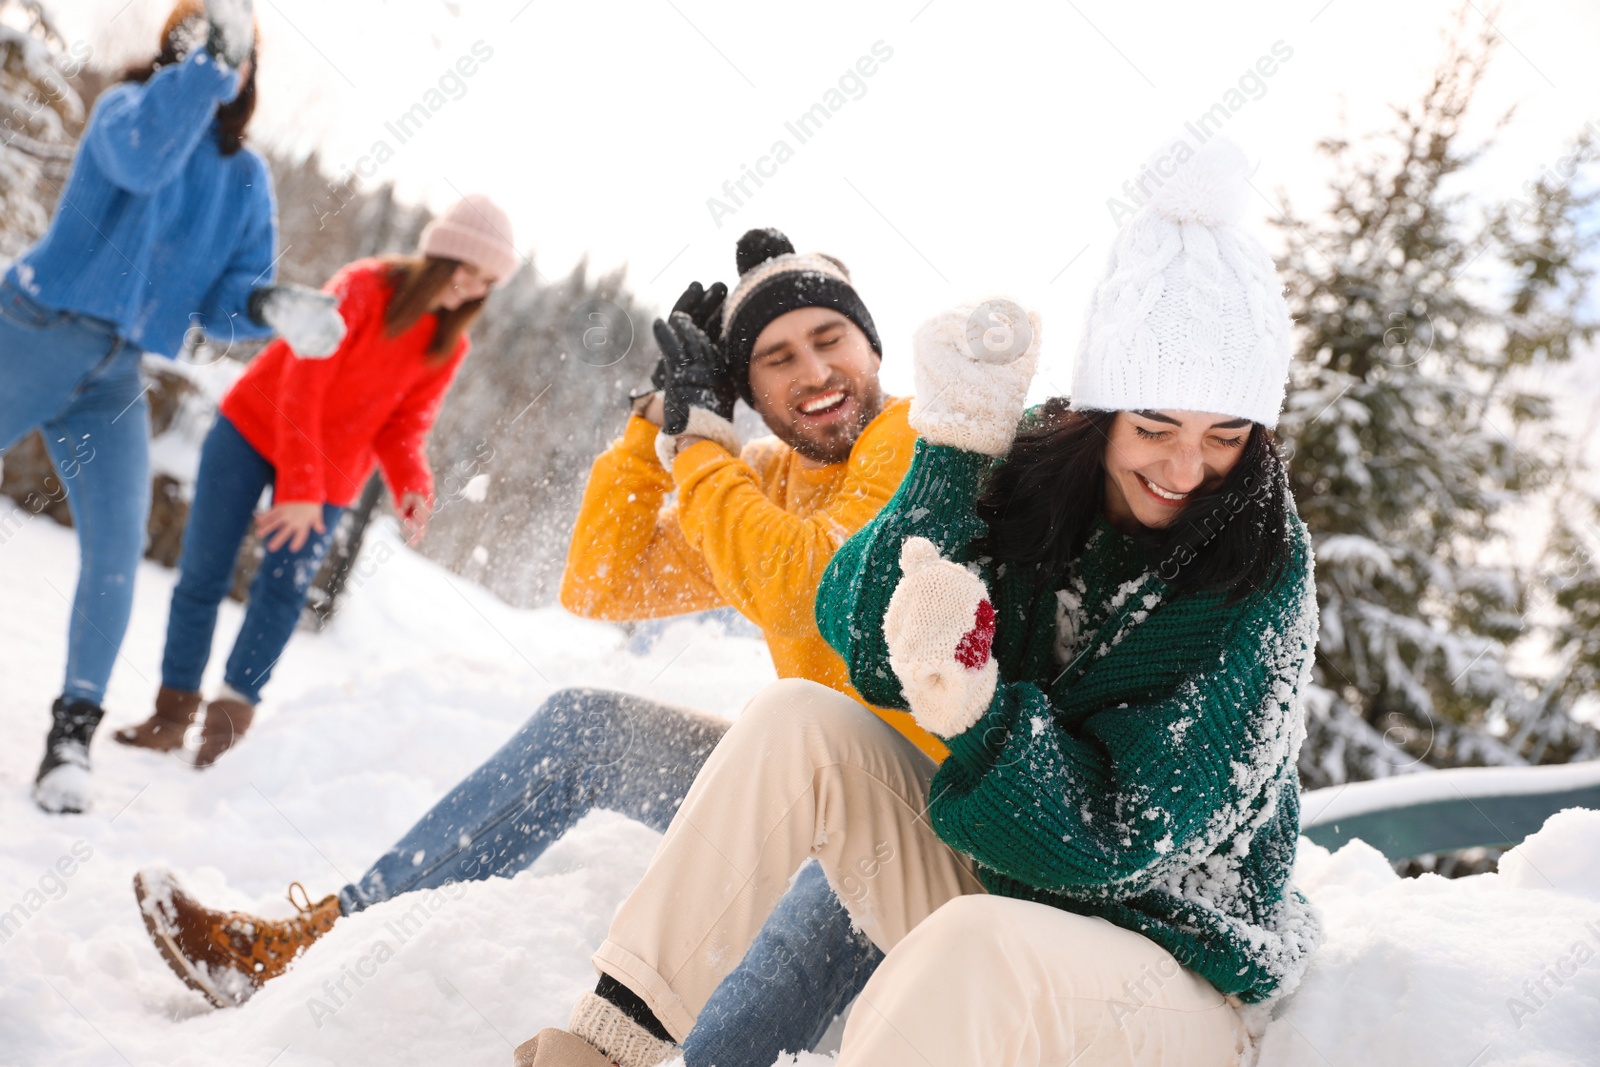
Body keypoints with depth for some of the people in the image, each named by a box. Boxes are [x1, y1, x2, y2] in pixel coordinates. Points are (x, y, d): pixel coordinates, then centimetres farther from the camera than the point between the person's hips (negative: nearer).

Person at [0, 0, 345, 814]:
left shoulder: (244, 179, 6)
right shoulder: (126, 107, -5)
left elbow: (224, 301, 2)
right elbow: (140, 158, -30)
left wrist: (265, 305, -19)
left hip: (114, 379, 3)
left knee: (117, 549, -9)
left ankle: (75, 726, 1)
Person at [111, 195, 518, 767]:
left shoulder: (447, 346, -2)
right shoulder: (362, 287, -17)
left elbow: (403, 425, 0)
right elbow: (303, 384, -20)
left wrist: (412, 486, -21)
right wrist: (298, 487, -23)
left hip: (330, 472, 3)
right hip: (255, 429, -3)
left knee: (285, 583, -16)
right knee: (204, 572, -3)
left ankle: (229, 718, -12)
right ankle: (174, 709, 10)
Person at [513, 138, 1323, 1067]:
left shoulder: (1261, 582, -19)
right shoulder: (1033, 464, -7)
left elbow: (1121, 842, -23)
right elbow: (864, 642, -17)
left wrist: (974, 700, -40)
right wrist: (955, 444, -27)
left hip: (1178, 981, -5)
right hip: (994, 892, 5)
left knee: (973, 943, -37)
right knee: (799, 721, -15)